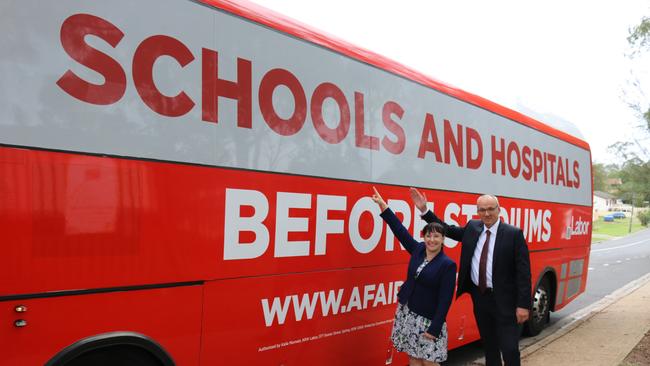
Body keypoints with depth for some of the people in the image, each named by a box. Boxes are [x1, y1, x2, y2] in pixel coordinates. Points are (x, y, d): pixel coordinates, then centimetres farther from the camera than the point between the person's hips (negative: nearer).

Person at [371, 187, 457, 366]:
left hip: (428, 318, -5)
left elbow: (445, 300, -14)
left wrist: (435, 329, -16)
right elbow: (399, 229, 4)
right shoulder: (417, 249, 1)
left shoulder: (448, 265, -13)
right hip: (407, 312, 5)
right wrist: (382, 205, 3)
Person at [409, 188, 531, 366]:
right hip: (479, 297, 5)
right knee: (488, 344, 19)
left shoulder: (514, 234, -10)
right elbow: (448, 230, 13)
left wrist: (523, 305, -15)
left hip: (504, 300, -5)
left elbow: (523, 271, -12)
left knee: (509, 349, -1)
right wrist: (424, 210, 4)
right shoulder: (472, 227, 4)